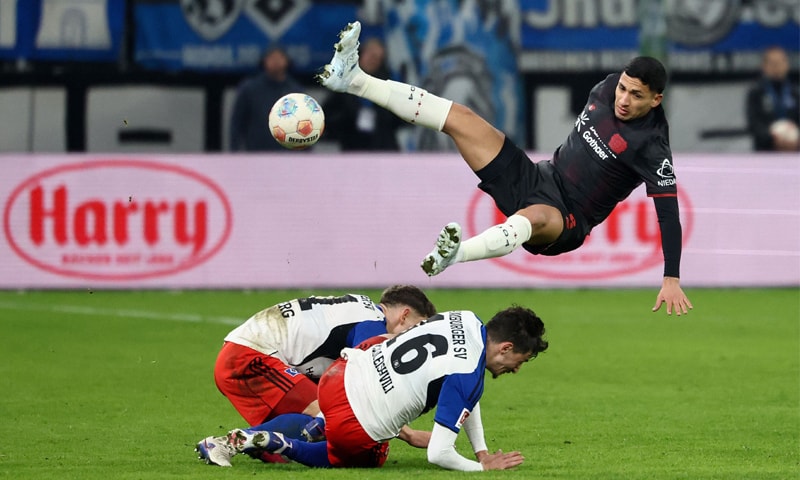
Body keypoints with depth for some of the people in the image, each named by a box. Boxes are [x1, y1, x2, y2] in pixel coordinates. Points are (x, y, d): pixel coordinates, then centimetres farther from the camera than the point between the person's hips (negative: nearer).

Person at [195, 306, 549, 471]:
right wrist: (482, 467, -4)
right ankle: (270, 443, 3)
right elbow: (439, 454, -20)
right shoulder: (468, 379, -21)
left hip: (339, 378, 9)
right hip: (357, 431, -9)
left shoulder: (465, 319, 5)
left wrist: (480, 449, 20)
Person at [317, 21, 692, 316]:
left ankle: (455, 254, -74)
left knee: (533, 217, -45)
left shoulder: (651, 146, -21)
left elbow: (669, 215, -24)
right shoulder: (608, 88, 0)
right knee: (459, 117, 0)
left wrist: (672, 280, -30)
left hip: (564, 223, -7)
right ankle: (354, 79, -2)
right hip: (535, 180, 8)